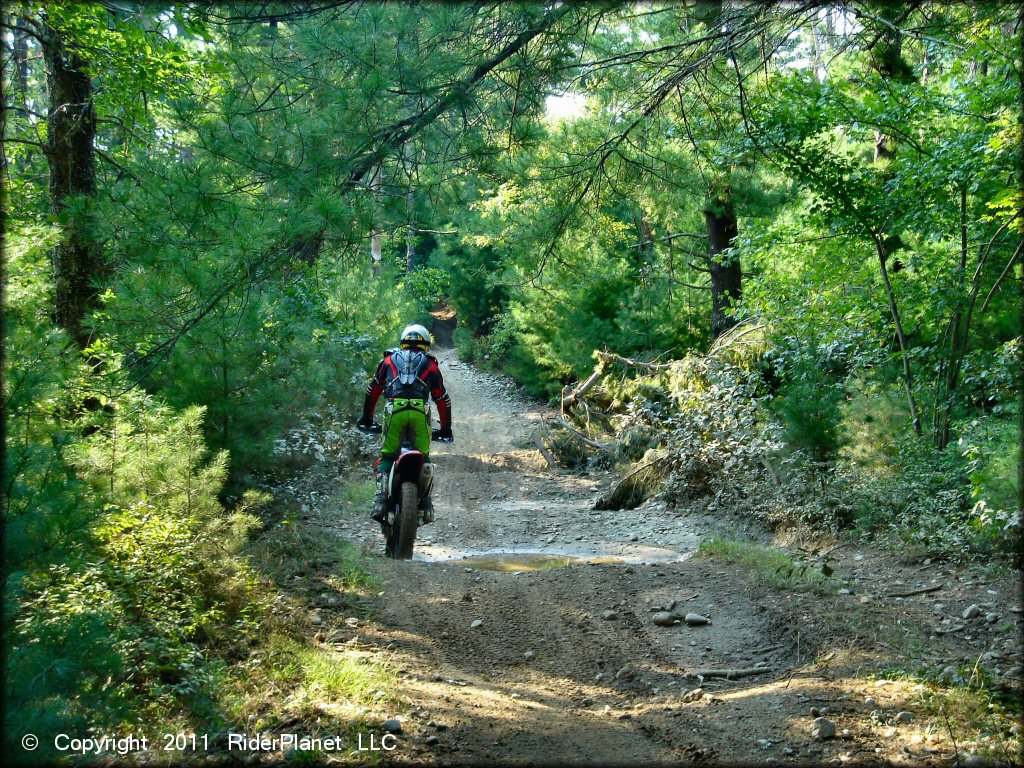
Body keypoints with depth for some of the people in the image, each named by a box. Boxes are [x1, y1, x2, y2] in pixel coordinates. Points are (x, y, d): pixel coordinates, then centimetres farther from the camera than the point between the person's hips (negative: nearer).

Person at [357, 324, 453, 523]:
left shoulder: (389, 359, 25)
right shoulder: (430, 364, 23)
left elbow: (372, 390, 27)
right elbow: (442, 399, 23)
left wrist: (366, 417, 36)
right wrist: (446, 428, 32)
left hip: (394, 411, 0)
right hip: (420, 412, 0)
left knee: (387, 457, 9)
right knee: (423, 458, 13)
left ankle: (380, 500, -8)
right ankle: (426, 503, 3)